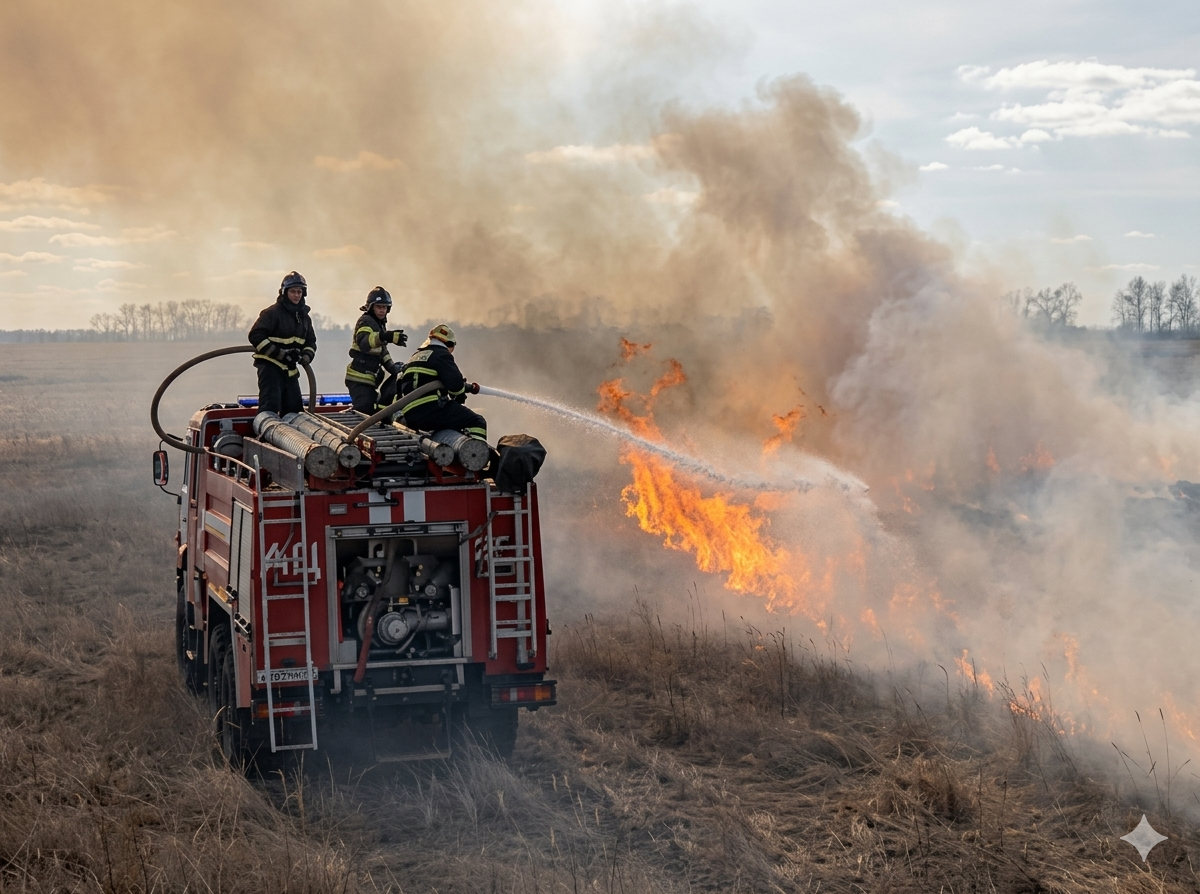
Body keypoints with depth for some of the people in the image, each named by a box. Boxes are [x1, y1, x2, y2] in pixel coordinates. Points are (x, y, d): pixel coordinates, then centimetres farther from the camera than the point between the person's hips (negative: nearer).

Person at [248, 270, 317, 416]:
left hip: (290, 369, 8)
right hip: (270, 366, -8)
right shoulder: (272, 313, -10)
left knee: (294, 408, 7)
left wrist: (306, 356, -2)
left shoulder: (303, 316, 14)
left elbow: (311, 342, 22)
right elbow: (255, 336, -16)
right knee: (270, 407, -17)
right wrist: (279, 353, -21)